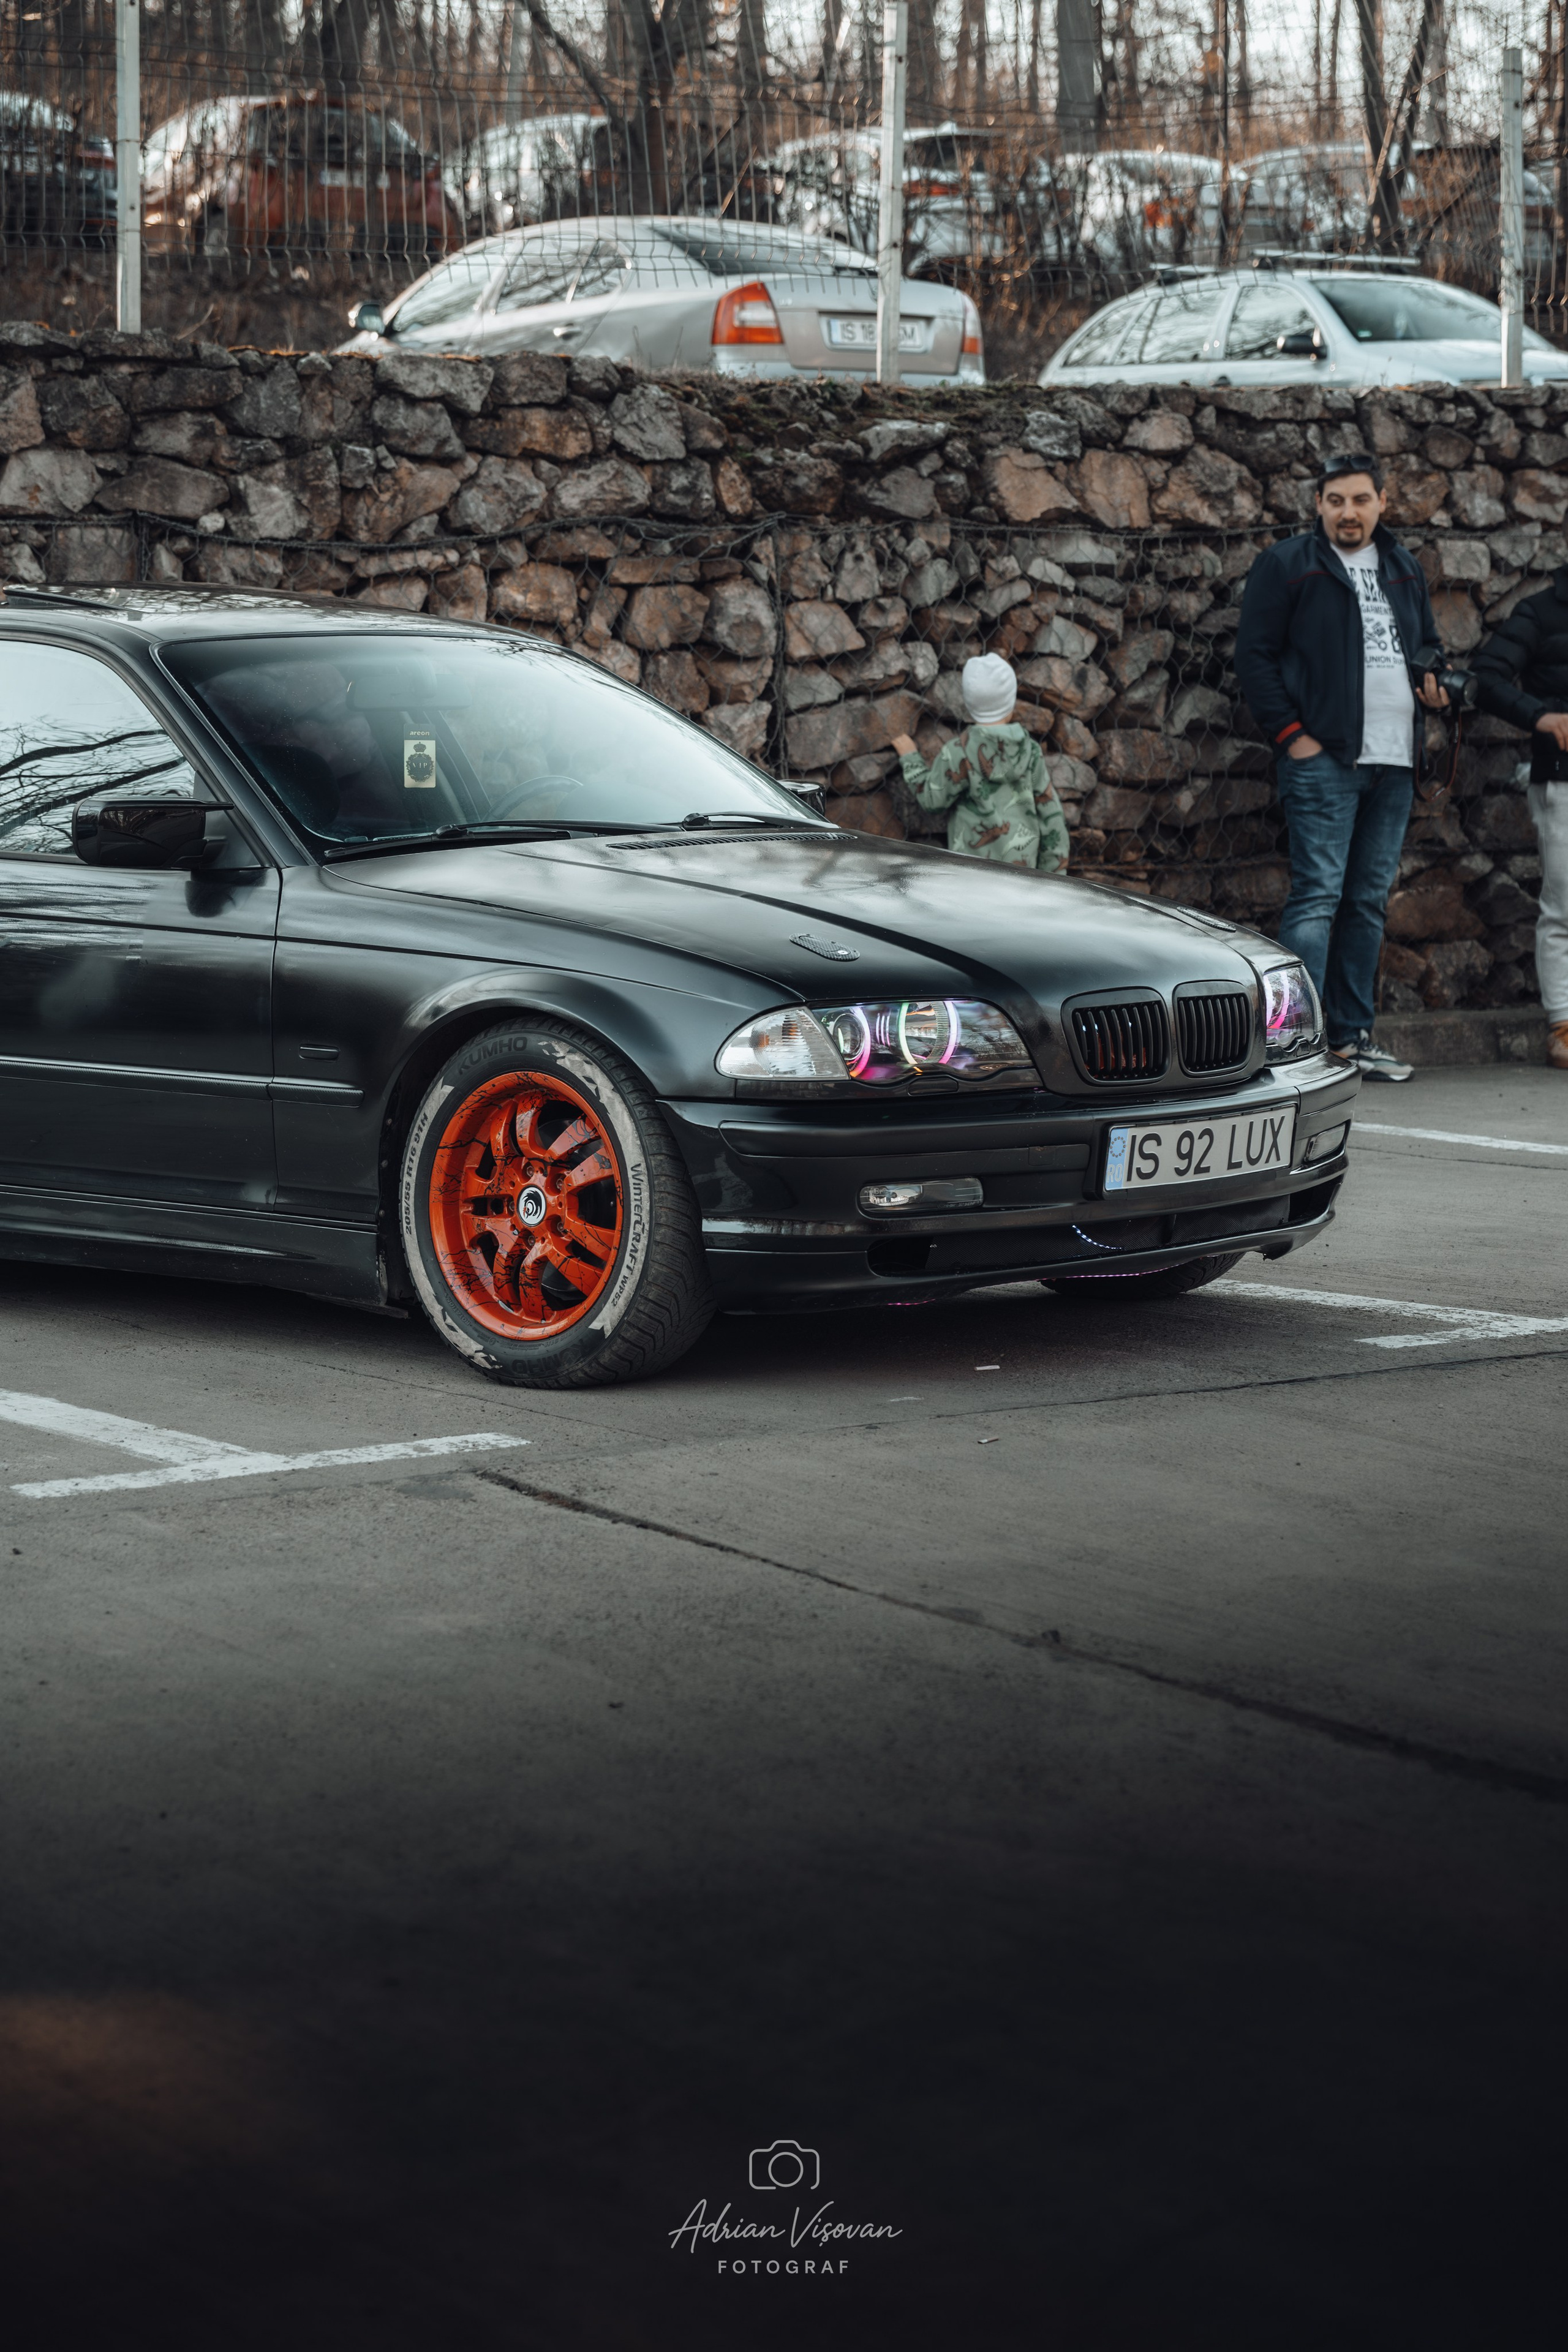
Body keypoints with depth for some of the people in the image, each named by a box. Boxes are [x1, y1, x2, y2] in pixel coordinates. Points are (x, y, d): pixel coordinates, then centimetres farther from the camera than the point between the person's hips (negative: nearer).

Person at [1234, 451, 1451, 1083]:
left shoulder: (1405, 569, 18)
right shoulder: (1286, 564, -1)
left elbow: (1428, 644, 31)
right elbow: (1254, 655, -4)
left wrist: (1436, 682, 8)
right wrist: (1292, 734, -12)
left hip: (1393, 762, 6)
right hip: (1323, 757, -6)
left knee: (1369, 899, 9)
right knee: (1318, 894, -13)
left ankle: (1351, 1035, 14)